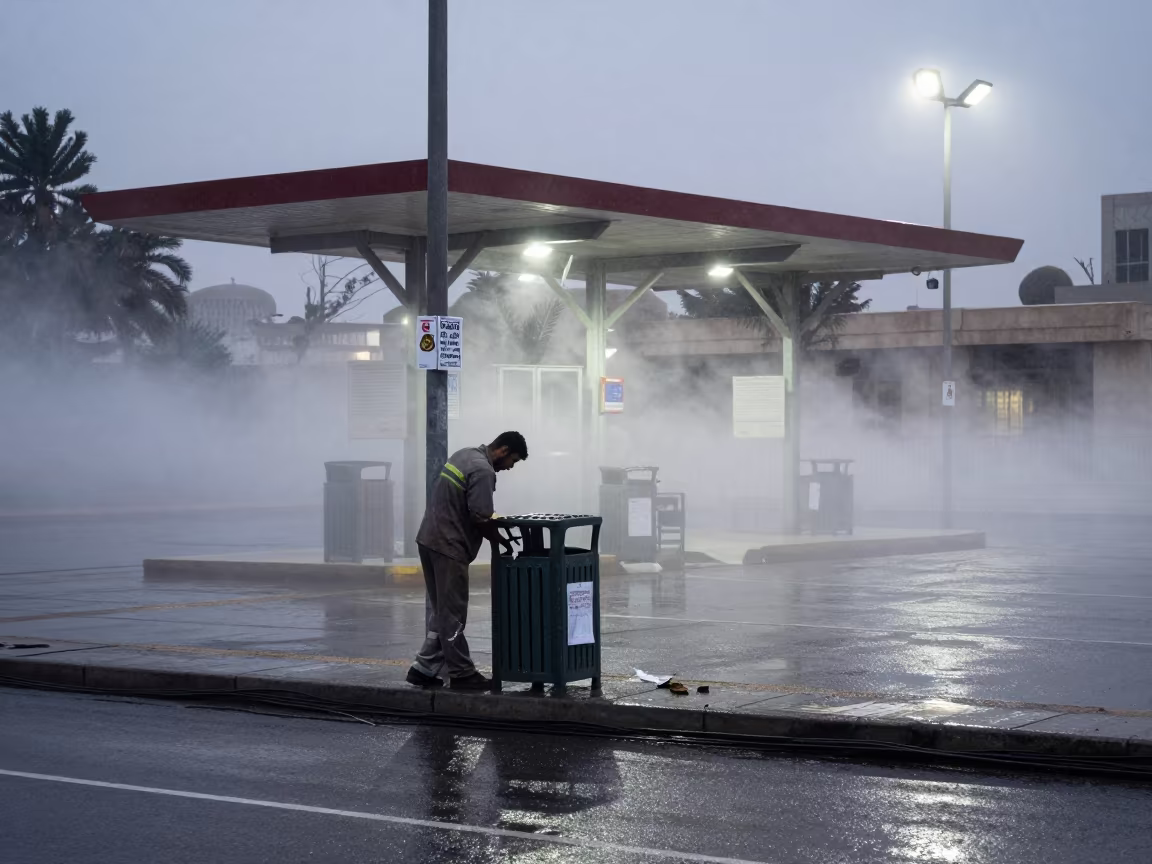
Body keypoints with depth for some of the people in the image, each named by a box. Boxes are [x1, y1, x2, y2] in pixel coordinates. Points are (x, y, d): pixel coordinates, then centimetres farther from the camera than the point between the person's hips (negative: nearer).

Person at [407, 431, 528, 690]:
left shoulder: (465, 455, 15)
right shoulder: (483, 470, -16)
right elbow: (480, 518, -20)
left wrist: (493, 526, 14)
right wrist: (502, 541, -4)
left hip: (429, 539, 10)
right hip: (449, 546, -10)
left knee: (439, 610, 14)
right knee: (453, 613, -2)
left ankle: (424, 669, 14)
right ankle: (462, 674, 5)